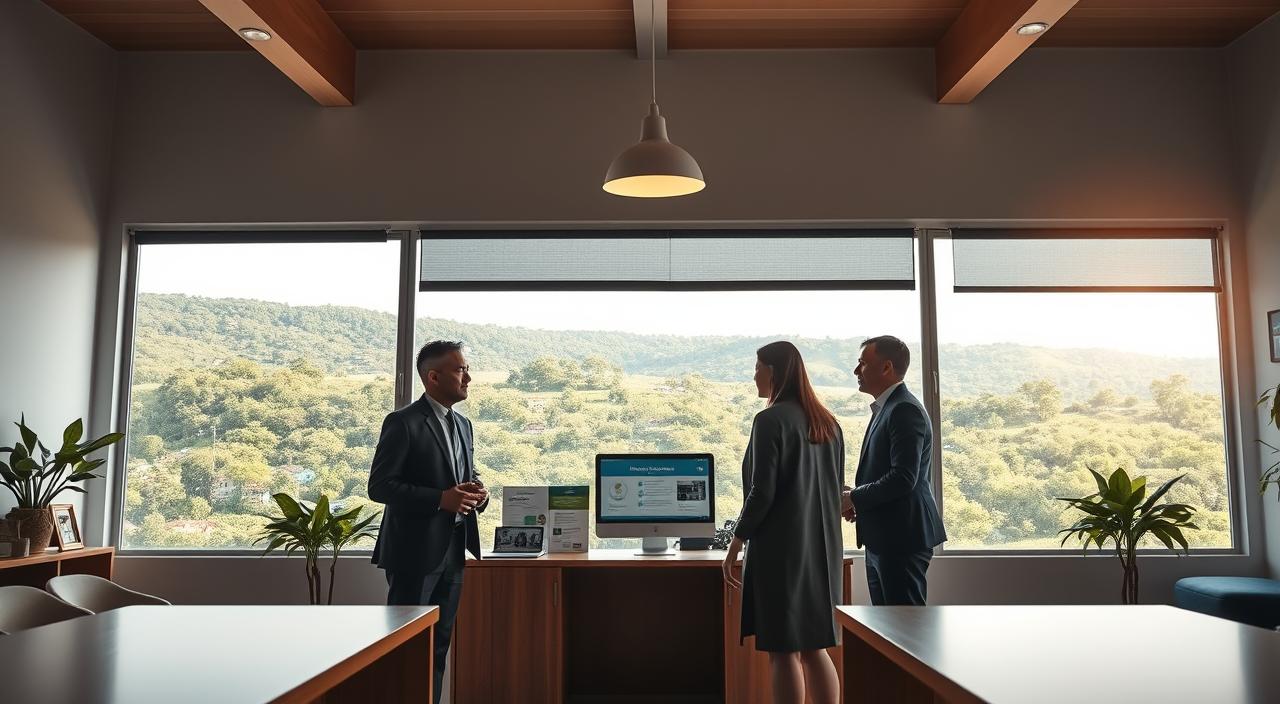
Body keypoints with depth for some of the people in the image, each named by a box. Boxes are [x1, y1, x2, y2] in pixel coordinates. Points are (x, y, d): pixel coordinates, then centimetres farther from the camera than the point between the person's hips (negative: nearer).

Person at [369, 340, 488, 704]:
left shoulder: (462, 425, 13)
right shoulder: (403, 423, -10)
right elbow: (379, 486, -15)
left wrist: (477, 493, -1)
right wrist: (441, 498, -23)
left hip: (453, 550, 7)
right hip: (416, 551, -7)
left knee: (438, 644, 14)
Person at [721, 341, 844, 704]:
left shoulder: (770, 421, -12)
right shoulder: (828, 423, 10)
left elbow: (762, 493, -16)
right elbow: (837, 488, 15)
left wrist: (736, 542, -8)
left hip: (780, 546, -7)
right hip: (821, 548, 8)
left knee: (783, 650, 0)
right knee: (813, 647, 15)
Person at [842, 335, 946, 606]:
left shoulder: (905, 410, -17)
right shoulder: (885, 408, 16)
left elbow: (903, 478, -24)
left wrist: (854, 498, -14)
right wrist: (856, 495, 7)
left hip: (901, 541, -10)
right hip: (882, 540, 10)